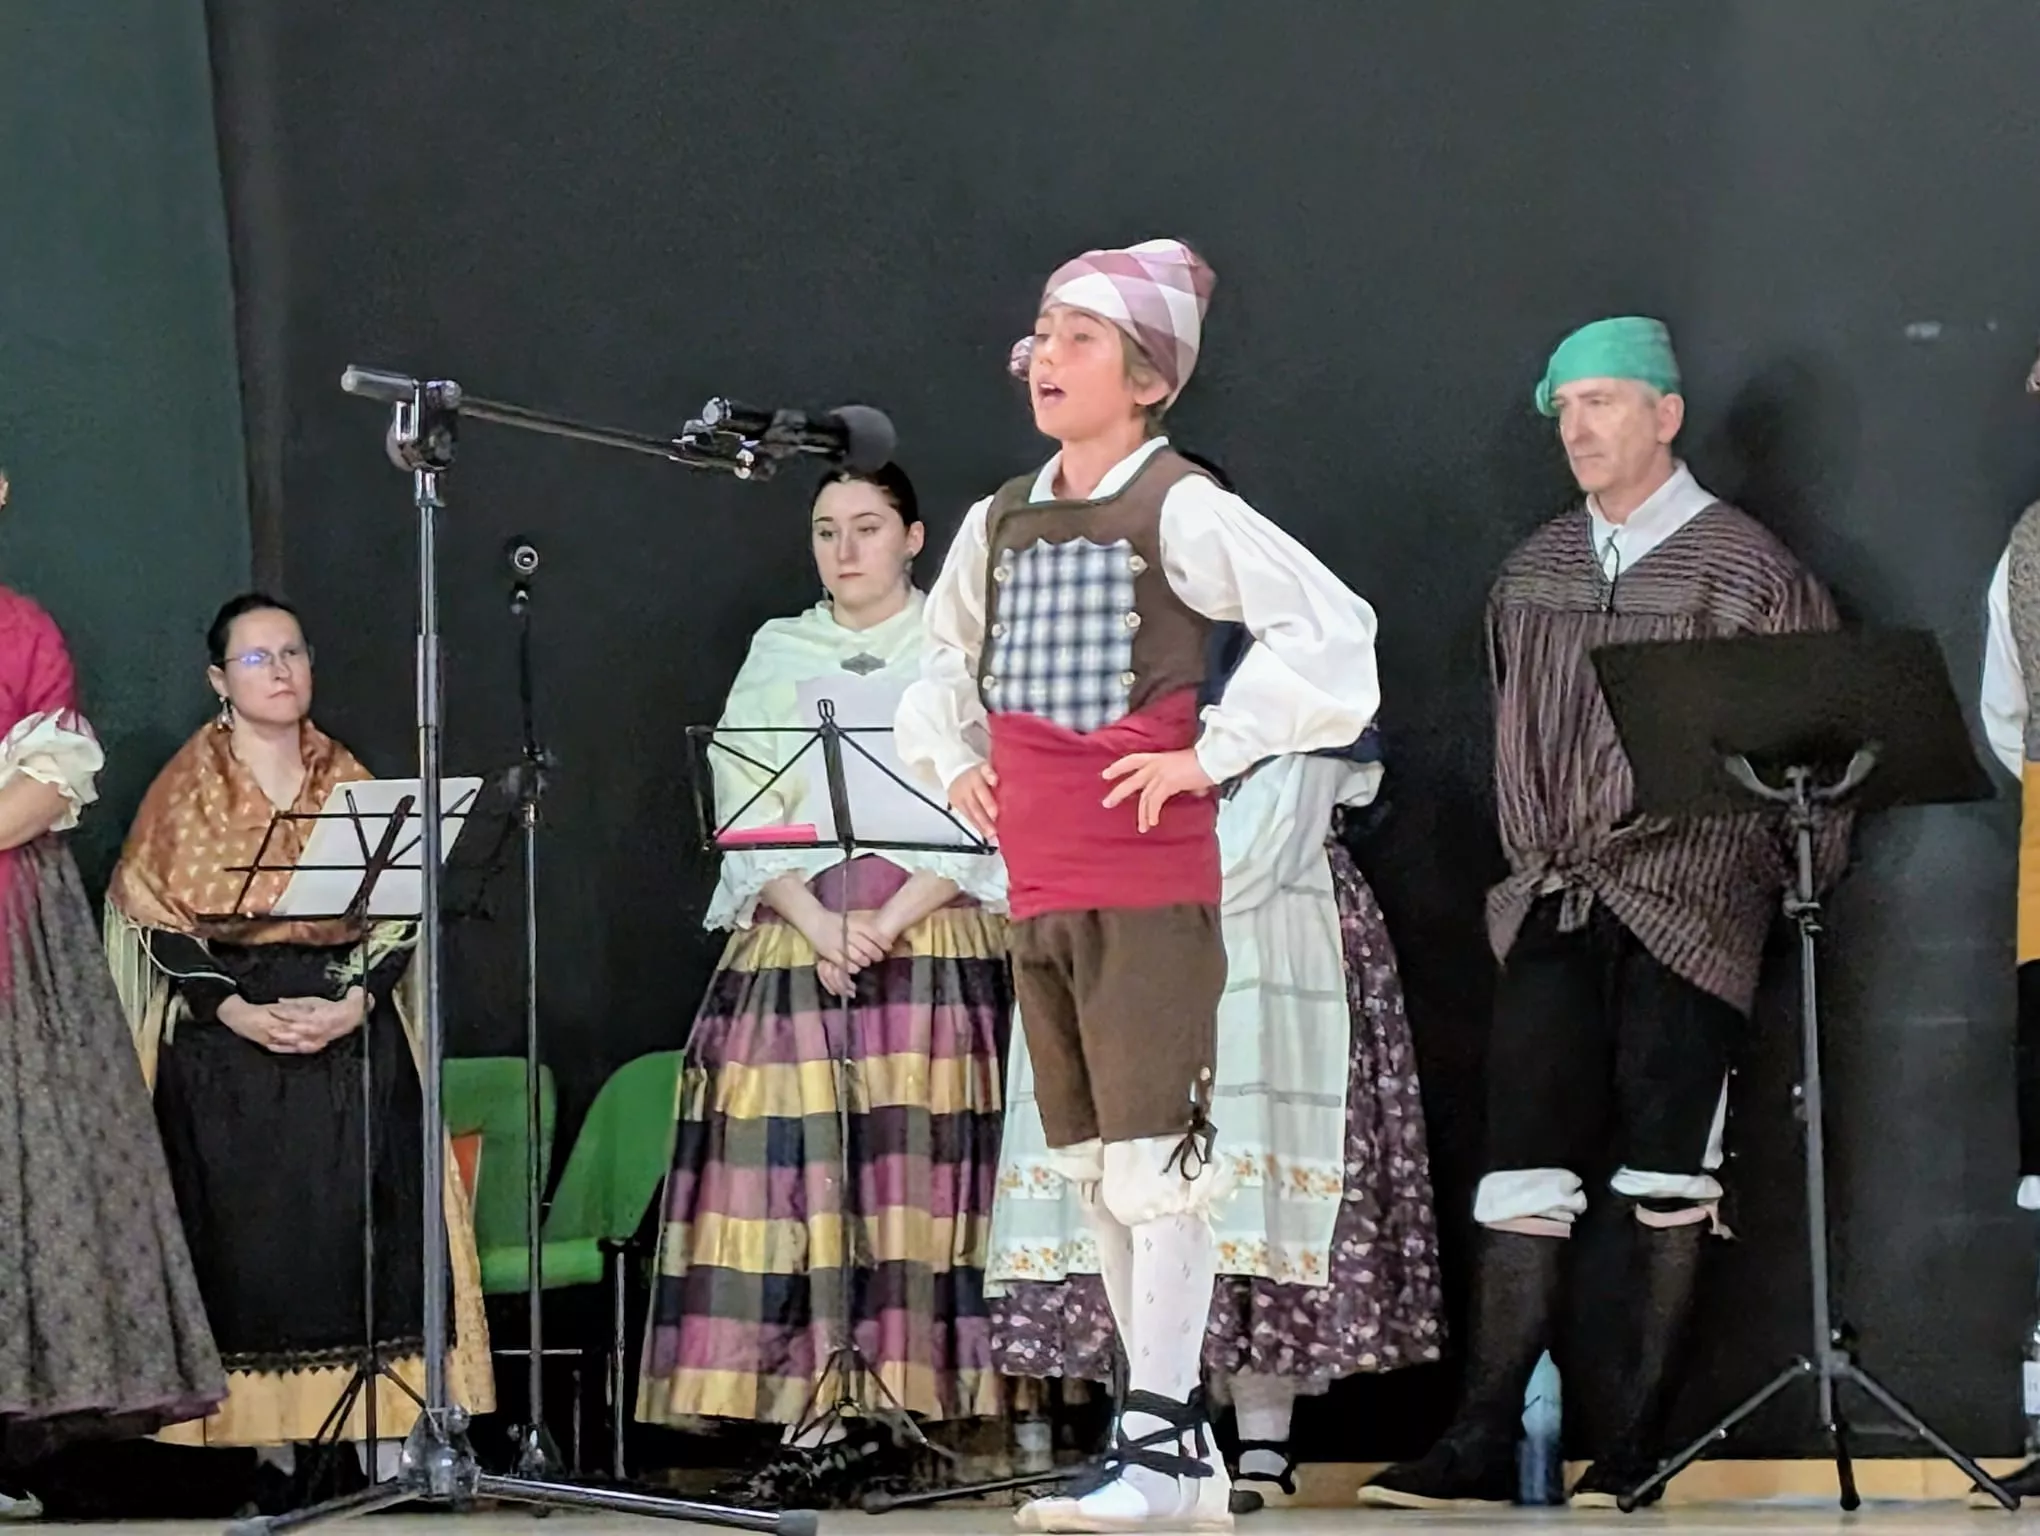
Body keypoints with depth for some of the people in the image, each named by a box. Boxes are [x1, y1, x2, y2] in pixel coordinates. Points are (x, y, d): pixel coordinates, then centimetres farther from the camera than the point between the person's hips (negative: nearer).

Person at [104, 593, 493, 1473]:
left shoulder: (347, 782, 12)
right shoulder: (187, 789, 4)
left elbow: (396, 911, 7)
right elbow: (158, 921, -2)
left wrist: (357, 1002, -10)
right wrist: (239, 1012, -14)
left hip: (351, 1033, 2)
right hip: (226, 1040, -2)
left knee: (364, 1225, -7)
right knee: (249, 1231, -6)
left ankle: (384, 1439, -8)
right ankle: (270, 1441, -2)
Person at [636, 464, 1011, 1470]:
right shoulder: (777, 654, 16)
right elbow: (744, 807, 6)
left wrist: (888, 924, -13)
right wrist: (822, 929, -9)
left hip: (934, 945, -2)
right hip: (789, 947, 2)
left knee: (919, 1171, -9)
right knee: (796, 1172, -7)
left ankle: (914, 1412, -9)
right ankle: (813, 1421, -8)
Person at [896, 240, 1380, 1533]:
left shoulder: (1178, 511, -8)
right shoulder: (1000, 523, 13)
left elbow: (1327, 627, -17)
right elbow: (945, 661, 30)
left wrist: (1212, 755, -16)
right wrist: (953, 760, 12)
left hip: (1153, 882, -8)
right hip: (1039, 887, 8)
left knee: (1155, 1158, -9)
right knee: (1093, 1171, 9)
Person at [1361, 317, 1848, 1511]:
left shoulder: (1742, 565, -1)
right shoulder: (1535, 571, 15)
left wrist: (1799, 879, -2)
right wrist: (1535, 851, 15)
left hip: (1687, 906, -4)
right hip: (1557, 907, 5)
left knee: (1667, 1173, -2)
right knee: (1526, 1166, -2)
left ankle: (1645, 1437, 2)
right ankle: (1486, 1441, -5)